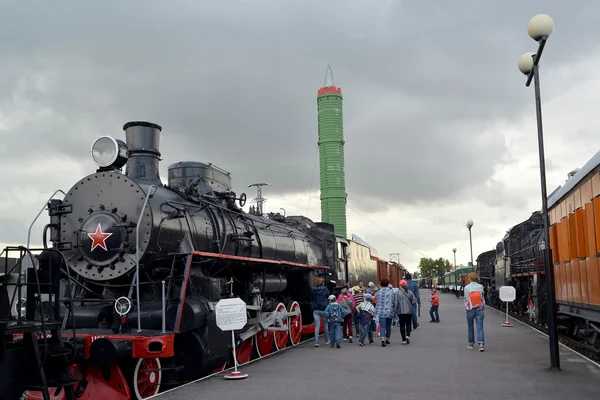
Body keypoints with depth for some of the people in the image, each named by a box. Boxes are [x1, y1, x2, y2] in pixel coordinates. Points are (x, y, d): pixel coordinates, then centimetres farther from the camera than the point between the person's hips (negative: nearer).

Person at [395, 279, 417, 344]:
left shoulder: (397, 292, -9)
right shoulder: (410, 292, 0)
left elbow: (396, 302, -11)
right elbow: (414, 300, -3)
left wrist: (395, 311, -3)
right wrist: (411, 306, 12)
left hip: (401, 311, -2)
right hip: (409, 311, 2)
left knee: (402, 325, 5)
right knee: (408, 324, 13)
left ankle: (404, 340, 6)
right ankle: (408, 335, -10)